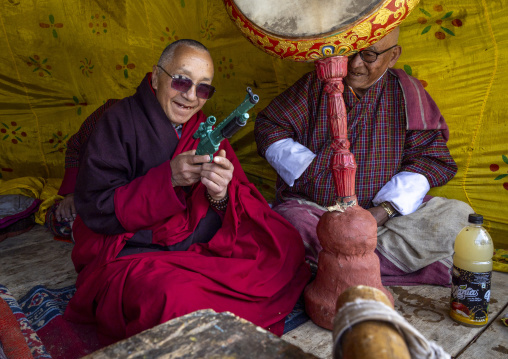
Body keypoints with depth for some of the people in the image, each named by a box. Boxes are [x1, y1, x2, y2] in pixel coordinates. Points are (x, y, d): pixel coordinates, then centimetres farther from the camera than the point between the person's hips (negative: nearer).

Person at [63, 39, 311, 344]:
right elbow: (94, 209, -15)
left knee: (287, 245, -8)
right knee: (175, 299, -36)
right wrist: (168, 178, -24)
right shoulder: (120, 121, -8)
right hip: (132, 254, -5)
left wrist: (221, 195, -24)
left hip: (203, 247, 6)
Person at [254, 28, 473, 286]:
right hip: (311, 206, -2)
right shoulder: (316, 84, 4)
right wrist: (307, 169, -10)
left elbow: (430, 159, 1)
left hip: (388, 210, 3)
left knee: (458, 217, -20)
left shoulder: (406, 92, 4)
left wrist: (383, 211, -14)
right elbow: (268, 127, 5)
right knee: (292, 223, -34)